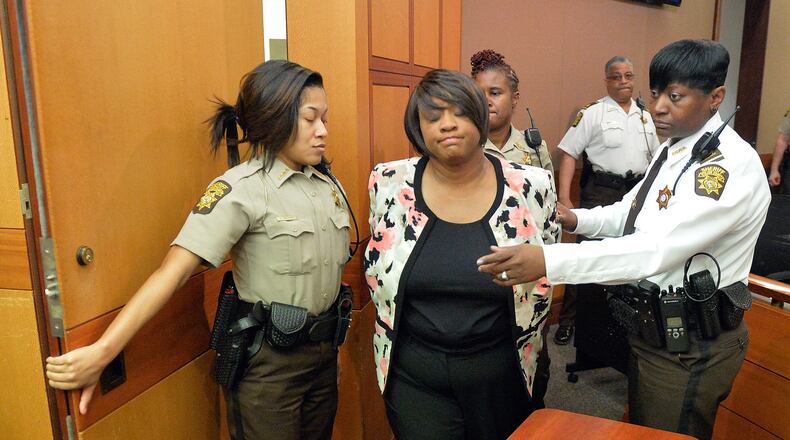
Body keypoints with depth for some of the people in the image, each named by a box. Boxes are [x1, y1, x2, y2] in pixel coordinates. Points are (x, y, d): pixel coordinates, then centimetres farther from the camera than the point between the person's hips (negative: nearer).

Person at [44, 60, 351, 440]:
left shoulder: (327, 185, 3)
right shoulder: (239, 190, -17)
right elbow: (174, 271, -25)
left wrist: (329, 343, 9)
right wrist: (101, 352, -31)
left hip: (323, 350, 6)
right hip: (267, 360, -6)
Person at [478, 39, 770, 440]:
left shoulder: (731, 163, -24)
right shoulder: (673, 149, 5)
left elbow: (657, 249, -35)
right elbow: (631, 212, 14)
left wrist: (547, 261, -43)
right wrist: (576, 219, -6)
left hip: (689, 347, -8)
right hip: (653, 327, 8)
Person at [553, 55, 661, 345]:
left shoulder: (645, 117, 14)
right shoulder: (592, 114, -4)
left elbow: (655, 159, 21)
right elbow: (568, 154, -10)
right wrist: (564, 199, -19)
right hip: (601, 193, -5)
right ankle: (568, 321, 9)